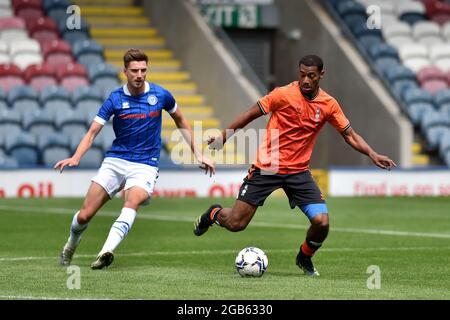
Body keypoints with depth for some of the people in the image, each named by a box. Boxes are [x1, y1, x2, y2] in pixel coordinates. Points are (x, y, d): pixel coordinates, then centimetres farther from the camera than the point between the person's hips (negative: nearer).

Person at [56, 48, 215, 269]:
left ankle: (106, 252, -45)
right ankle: (70, 247, 28)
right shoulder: (115, 99, -2)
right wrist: (76, 157, -21)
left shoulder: (160, 95, -1)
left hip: (145, 165, -1)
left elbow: (181, 122, 16)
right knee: (84, 215, -3)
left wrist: (198, 154, 13)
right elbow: (93, 131, -4)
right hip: (115, 160, 1)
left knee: (131, 205, -33)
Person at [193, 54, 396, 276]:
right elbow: (250, 115, -2)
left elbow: (350, 135, 8)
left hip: (298, 171, 3)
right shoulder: (284, 94, -13)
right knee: (236, 224, -4)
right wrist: (223, 136, -2)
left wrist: (372, 155, -6)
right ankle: (213, 213, 34)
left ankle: (304, 258, 17)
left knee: (321, 222, -15)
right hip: (266, 167, -3)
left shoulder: (329, 104, -2)